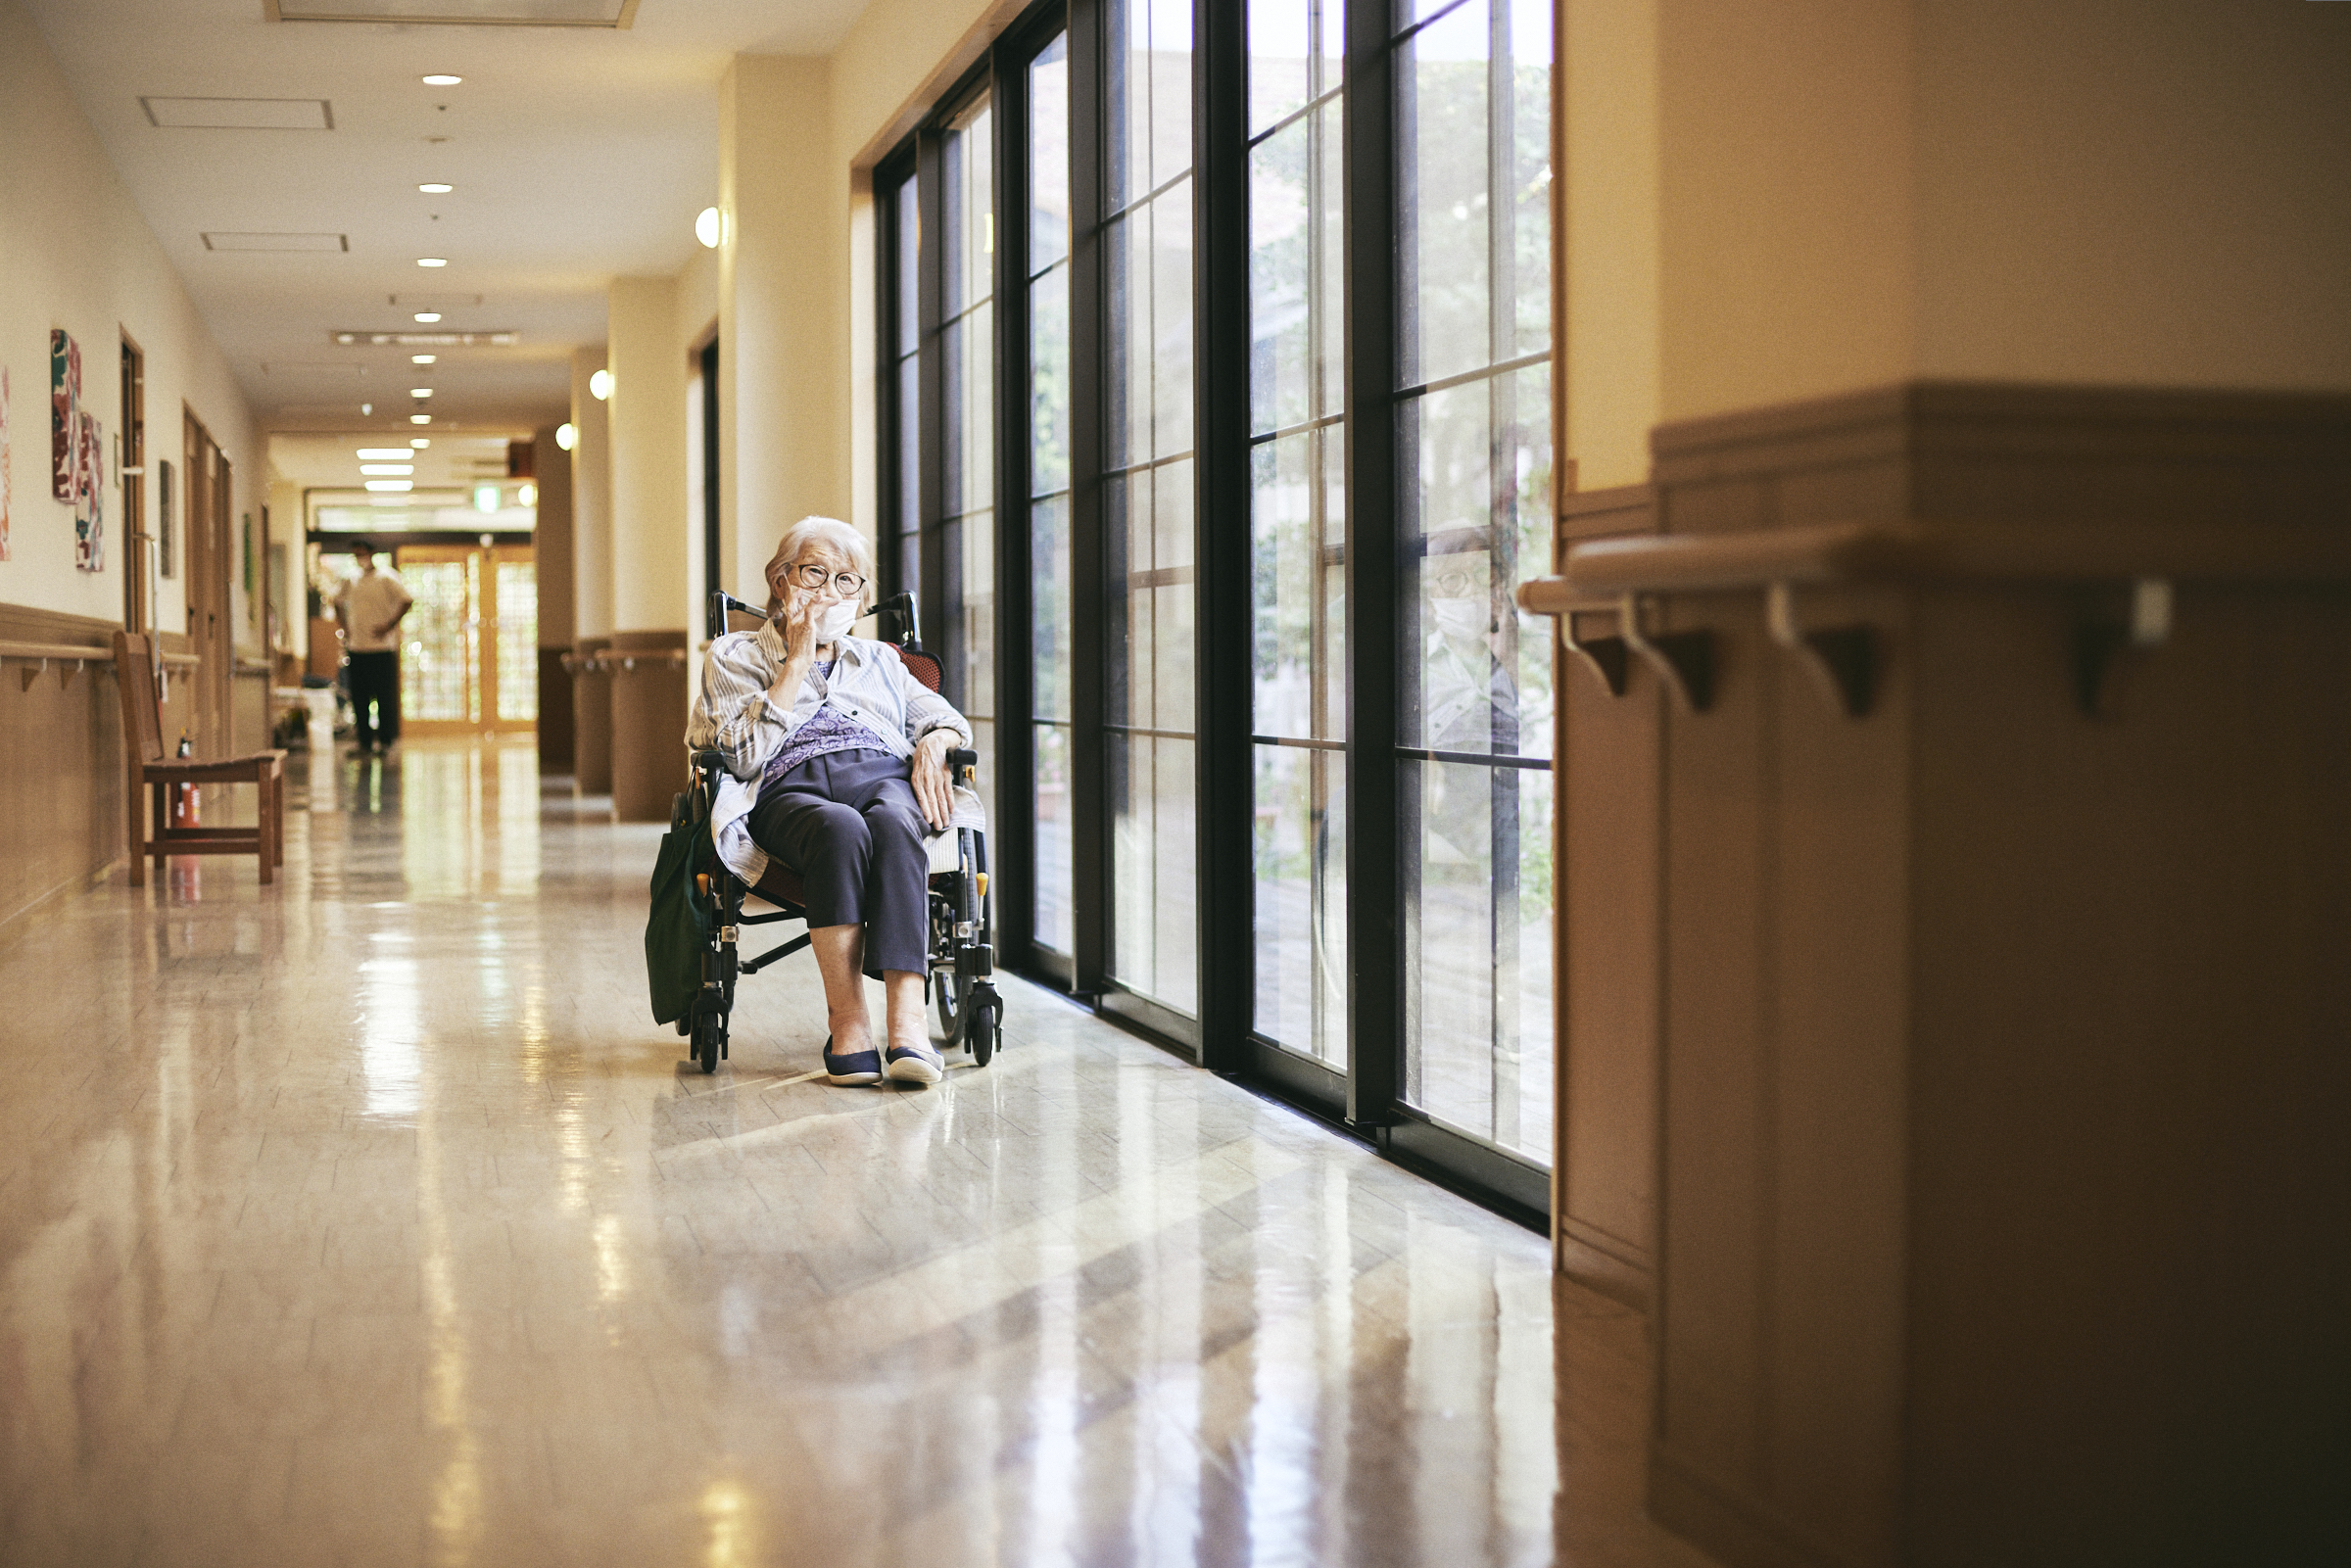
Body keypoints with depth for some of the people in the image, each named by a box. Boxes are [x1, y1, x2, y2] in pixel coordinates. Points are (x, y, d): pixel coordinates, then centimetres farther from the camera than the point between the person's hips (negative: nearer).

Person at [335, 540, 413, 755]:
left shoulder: (386, 579, -3)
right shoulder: (352, 582, 13)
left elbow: (407, 600, -10)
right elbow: (338, 602, 27)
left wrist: (390, 625, -14)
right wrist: (344, 626, 13)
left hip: (382, 648, -5)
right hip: (357, 648, 5)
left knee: (385, 696, -3)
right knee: (359, 697, 6)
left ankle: (385, 740, 5)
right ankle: (365, 741, 13)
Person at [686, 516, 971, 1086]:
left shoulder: (879, 660, 35)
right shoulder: (735, 656, 23)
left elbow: (948, 718, 24)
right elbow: (746, 754, 5)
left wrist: (933, 744, 0)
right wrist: (797, 662, 4)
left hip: (884, 774, 2)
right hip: (791, 787, -2)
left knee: (892, 826, -38)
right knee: (841, 830, -41)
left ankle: (907, 1021, -50)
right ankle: (847, 1021, -42)